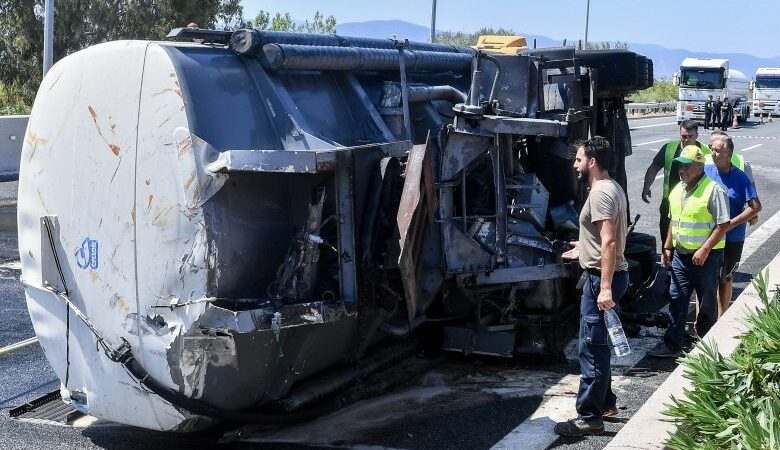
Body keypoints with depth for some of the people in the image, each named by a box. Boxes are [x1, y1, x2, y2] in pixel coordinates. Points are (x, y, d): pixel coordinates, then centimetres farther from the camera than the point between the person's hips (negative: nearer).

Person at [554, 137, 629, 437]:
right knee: (598, 344, 19)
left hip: (600, 278, -11)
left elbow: (610, 242, -26)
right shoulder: (612, 188, 14)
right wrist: (584, 249, 34)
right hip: (610, 274, 11)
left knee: (592, 347, -6)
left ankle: (590, 417, 0)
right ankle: (606, 403, 30)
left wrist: (605, 287, -29)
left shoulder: (600, 193, -18)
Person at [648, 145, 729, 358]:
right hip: (681, 255, 7)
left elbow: (723, 224, -17)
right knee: (677, 300, 6)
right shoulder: (677, 189, 10)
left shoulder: (714, 190, -14)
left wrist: (705, 249, -21)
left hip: (706, 257, -6)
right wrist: (667, 247, 15)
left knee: (707, 303, 7)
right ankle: (671, 345, 12)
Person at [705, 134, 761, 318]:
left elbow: (756, 207, -14)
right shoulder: (706, 171, -4)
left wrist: (730, 224, -19)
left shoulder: (740, 177, -13)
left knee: (725, 280, 13)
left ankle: (720, 319, 28)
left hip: (731, 239, -2)